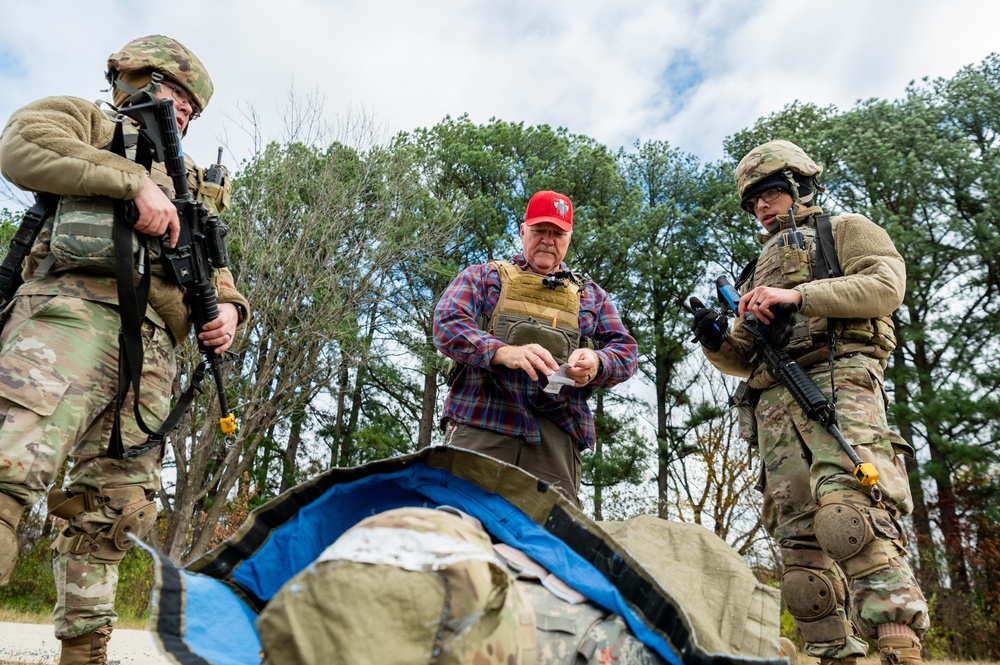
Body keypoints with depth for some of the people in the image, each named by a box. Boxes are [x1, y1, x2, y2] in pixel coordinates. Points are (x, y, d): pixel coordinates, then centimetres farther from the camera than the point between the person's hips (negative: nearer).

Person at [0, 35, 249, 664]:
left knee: (114, 510, 2)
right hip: (76, 308, -5)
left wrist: (227, 306, 7)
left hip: (153, 347, 5)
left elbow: (214, 269, 30)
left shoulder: (190, 184, 34)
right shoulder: (92, 123, 21)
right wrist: (135, 181, -9)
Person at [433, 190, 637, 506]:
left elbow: (625, 351, 18)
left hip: (556, 437, 2)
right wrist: (504, 353, -17)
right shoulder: (484, 276, 19)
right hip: (481, 425, -2)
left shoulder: (591, 295, 27)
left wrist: (595, 363, -8)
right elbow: (447, 322, 2)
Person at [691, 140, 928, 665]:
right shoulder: (758, 271, 34)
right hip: (773, 402, 6)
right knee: (798, 537, -3)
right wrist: (715, 340, 6)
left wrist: (797, 295, -12)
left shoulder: (843, 230, 19)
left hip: (836, 383, -6)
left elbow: (887, 284, -2)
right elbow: (744, 358, 29)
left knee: (849, 515, -26)